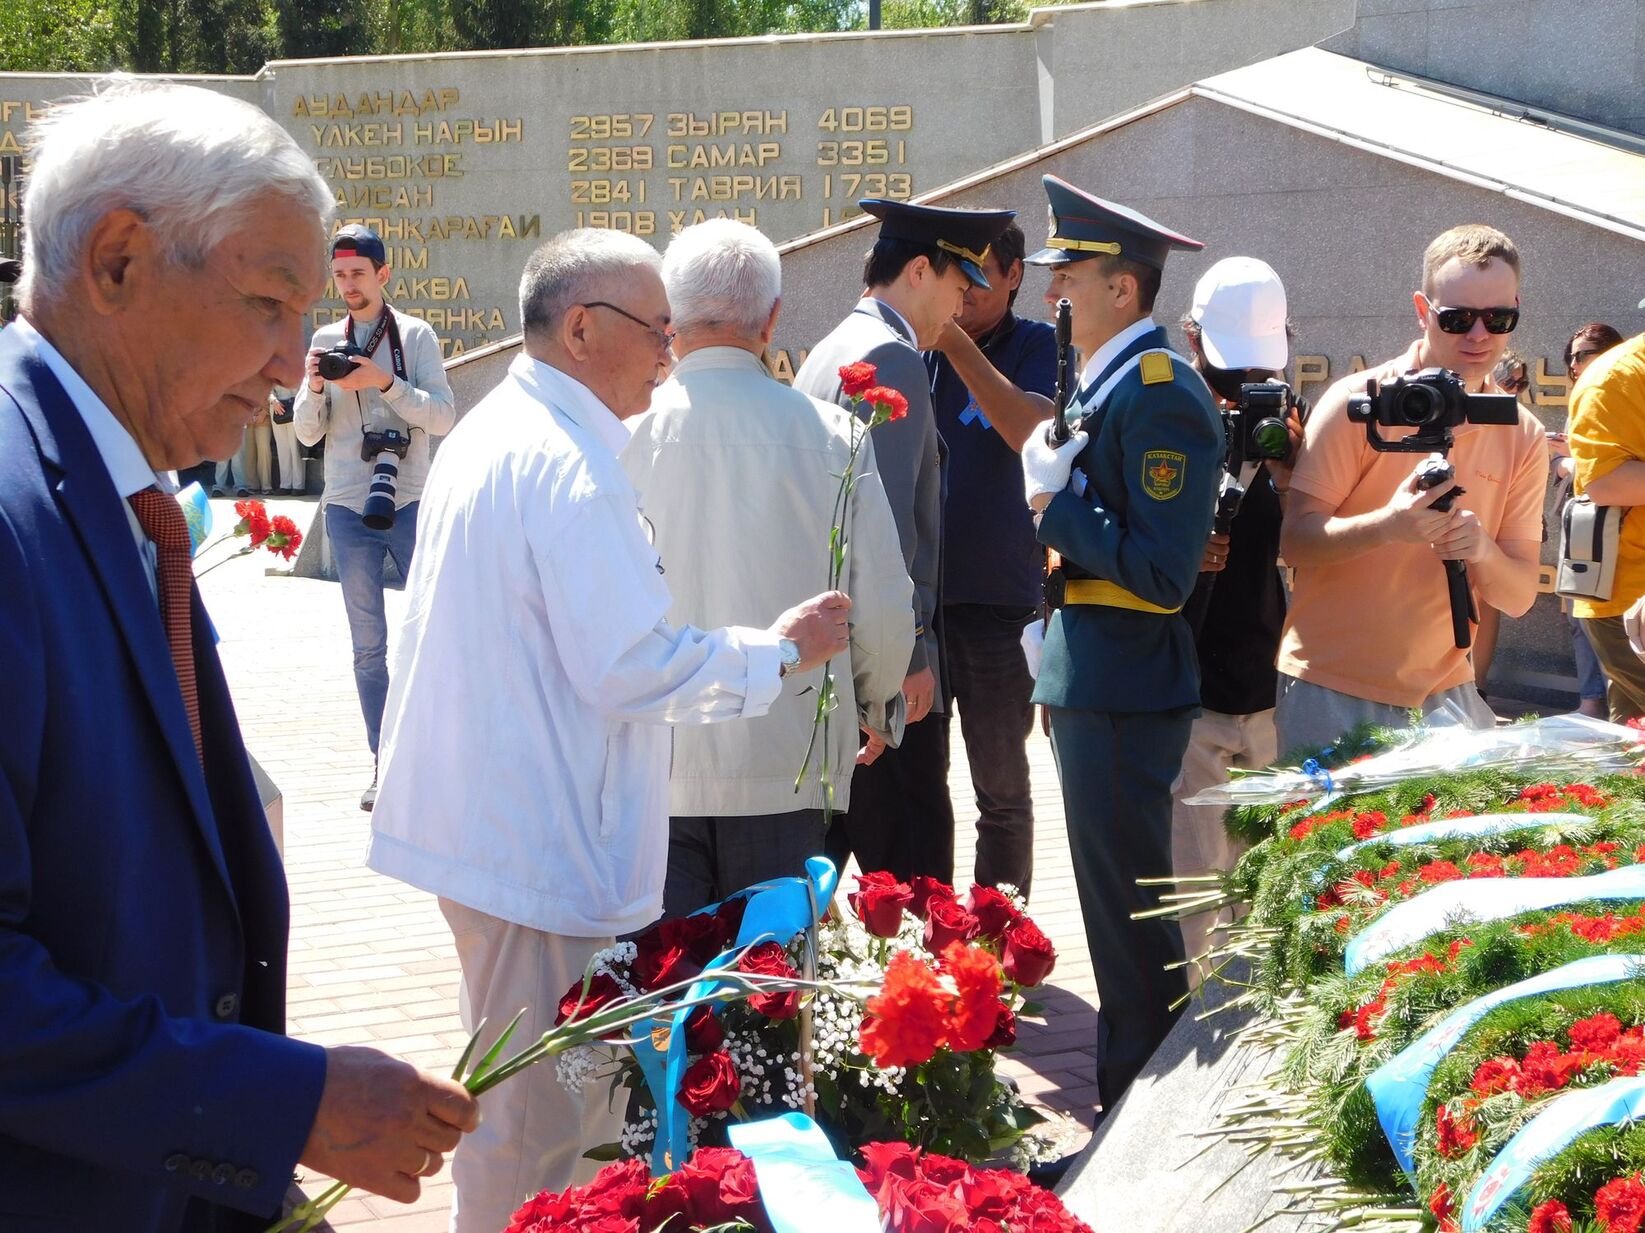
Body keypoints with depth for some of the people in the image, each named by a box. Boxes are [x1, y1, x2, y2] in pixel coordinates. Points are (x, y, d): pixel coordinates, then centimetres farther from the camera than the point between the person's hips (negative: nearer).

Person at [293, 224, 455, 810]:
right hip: (347, 509, 2)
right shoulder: (324, 339, 7)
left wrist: (384, 382, -19)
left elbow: (444, 417, -9)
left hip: (409, 504, -2)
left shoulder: (415, 334, 0)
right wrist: (315, 386, -12)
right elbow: (307, 433, 7)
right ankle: (384, 761, 11)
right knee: (368, 645, 6)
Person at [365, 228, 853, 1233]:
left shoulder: (490, 433, 13)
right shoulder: (567, 462, -20)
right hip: (542, 848, -11)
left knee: (521, 1102, 25)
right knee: (538, 1125, 2)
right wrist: (780, 653, -11)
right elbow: (634, 668, -23)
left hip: (482, 820, 11)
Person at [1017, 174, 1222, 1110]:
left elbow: (1163, 573, -24)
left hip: (1123, 696, -10)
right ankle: (1132, 1094, 30)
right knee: (1119, 902, 18)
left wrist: (1054, 503, -17)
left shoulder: (1160, 393, -19)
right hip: (1094, 682, 10)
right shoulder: (1110, 380, 12)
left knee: (1130, 912, -2)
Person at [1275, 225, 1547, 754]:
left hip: (1444, 694, 4)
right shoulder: (1359, 401, -8)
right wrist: (1386, 526, -30)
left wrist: (1484, 551, -19)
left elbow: (1518, 597, 3)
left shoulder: (1522, 437, 4)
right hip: (1332, 692, -4)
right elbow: (1294, 540, -12)